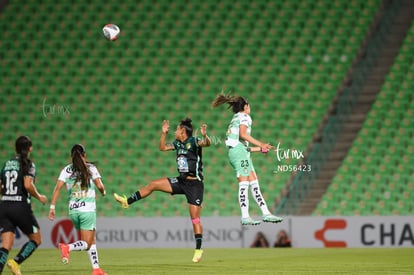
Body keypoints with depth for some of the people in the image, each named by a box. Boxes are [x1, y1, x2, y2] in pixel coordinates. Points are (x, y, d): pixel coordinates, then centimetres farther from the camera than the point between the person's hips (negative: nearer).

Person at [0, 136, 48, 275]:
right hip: (21, 206, -5)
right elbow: (28, 185, -19)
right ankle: (16, 262, -6)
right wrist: (39, 197, -2)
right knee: (36, 239, 13)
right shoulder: (28, 164, -5)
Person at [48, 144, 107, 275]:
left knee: (92, 240, 18)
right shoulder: (91, 168, -1)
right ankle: (67, 248, -29)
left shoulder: (66, 170, 5)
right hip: (88, 209, -4)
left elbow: (57, 188, -5)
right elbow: (100, 186, -9)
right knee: (87, 244, -2)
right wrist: (103, 192, 14)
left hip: (73, 210, 4)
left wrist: (52, 207, -4)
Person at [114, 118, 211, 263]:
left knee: (195, 218, -7)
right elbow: (163, 147, 21)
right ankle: (127, 201, 17)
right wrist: (164, 133, 10)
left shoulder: (194, 141, -15)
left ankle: (198, 249, -1)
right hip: (181, 181, 8)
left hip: (194, 184, -7)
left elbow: (207, 143, -33)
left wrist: (205, 135, -54)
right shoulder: (178, 143, 8)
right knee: (153, 184, 6)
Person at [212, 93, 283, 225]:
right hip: (239, 151, -9)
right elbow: (243, 134, -18)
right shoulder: (244, 117, 1)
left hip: (234, 151, 9)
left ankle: (266, 213, 1)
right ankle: (245, 217, -18)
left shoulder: (235, 119, 28)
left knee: (254, 182, 5)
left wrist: (260, 149, 30)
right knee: (244, 183, -13)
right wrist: (260, 144, -20)